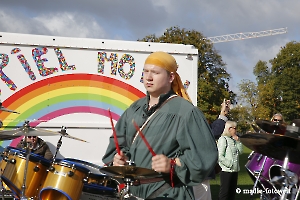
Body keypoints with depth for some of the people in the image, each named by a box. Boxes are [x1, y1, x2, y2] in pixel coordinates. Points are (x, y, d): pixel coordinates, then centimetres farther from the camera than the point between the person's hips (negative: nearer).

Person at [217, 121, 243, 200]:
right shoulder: (223, 139, -13)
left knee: (232, 191, 13)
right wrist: (229, 164, -20)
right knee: (225, 191, -2)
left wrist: (238, 141, 1)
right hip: (226, 171, -8)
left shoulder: (233, 139, 12)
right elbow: (220, 156, -19)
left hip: (235, 170, 8)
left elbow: (240, 151, 12)